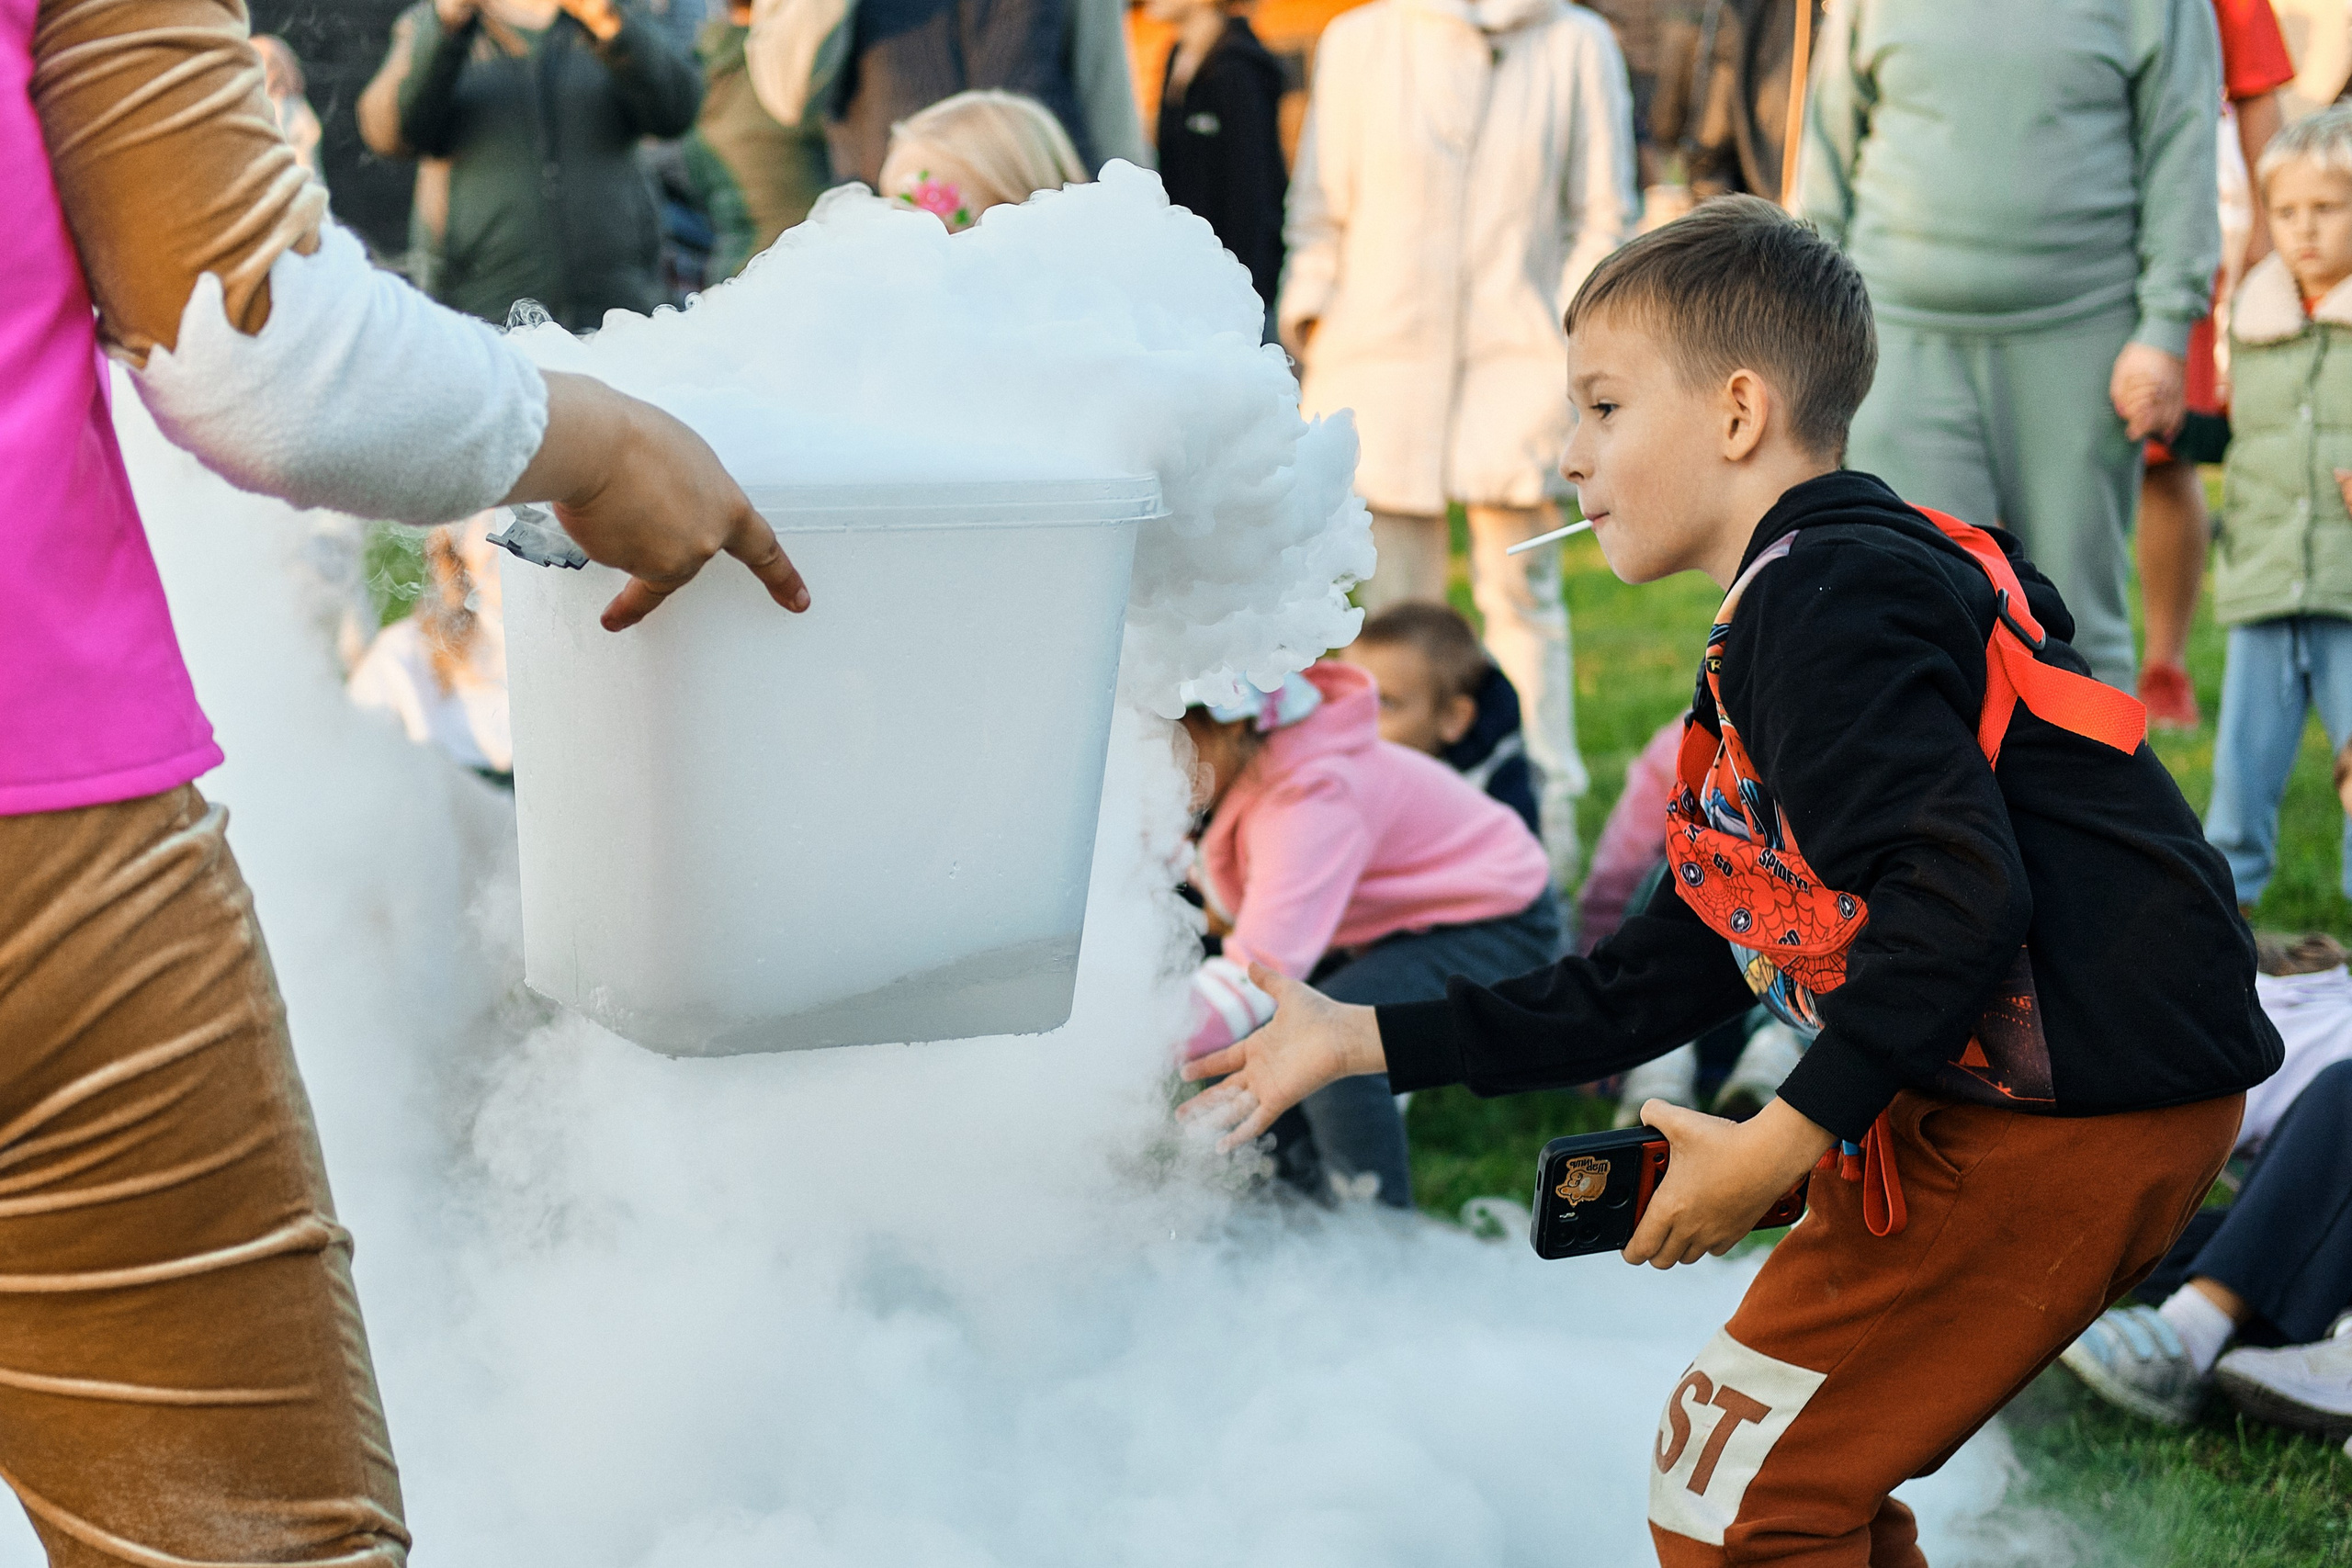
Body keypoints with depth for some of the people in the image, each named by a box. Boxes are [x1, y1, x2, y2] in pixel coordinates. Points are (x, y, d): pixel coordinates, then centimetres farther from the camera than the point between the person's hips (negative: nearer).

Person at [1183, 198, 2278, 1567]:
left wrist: (1786, 1140, -20)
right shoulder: (1787, 619, 20)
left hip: (2076, 1109, -10)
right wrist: (1363, 1039, 20)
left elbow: (1960, 895, -25)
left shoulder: (1819, 595, -12)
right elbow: (1657, 983, 20)